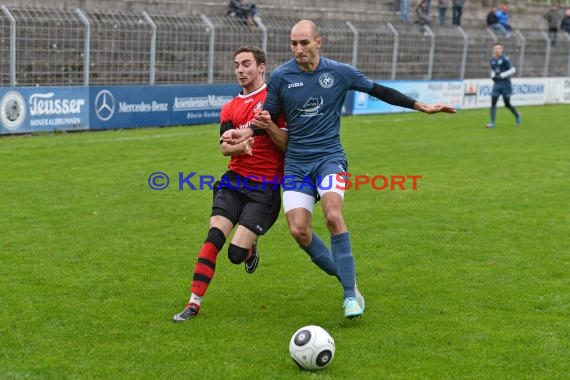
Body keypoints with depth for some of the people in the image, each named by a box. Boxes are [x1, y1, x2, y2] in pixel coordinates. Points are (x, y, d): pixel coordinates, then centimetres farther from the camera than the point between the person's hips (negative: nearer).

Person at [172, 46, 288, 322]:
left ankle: (250, 248, 27)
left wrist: (269, 125, -23)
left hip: (266, 187, -4)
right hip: (234, 181, 4)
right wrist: (240, 146, -24)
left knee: (237, 253, -11)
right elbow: (224, 146, -1)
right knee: (214, 235, -16)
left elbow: (288, 144, -5)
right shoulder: (230, 108, 14)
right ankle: (194, 303, -13)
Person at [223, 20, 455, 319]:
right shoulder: (280, 77, -1)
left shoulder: (340, 72, -2)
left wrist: (422, 106, 11)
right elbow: (267, 117, 8)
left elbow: (378, 91, 9)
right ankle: (345, 277, 11)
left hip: (329, 156, -2)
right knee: (298, 230, -13)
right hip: (296, 162, 2)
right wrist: (241, 134, -12)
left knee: (333, 216, -26)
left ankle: (351, 293, -18)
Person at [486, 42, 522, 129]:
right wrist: (493, 76, 3)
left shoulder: (505, 59, -11)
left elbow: (513, 70, -12)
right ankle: (492, 123, -6)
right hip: (496, 84, 5)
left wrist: (501, 75, -17)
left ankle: (517, 116, 29)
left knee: (507, 104, 3)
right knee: (493, 102, -7)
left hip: (505, 84, -5)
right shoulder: (492, 60, 8)